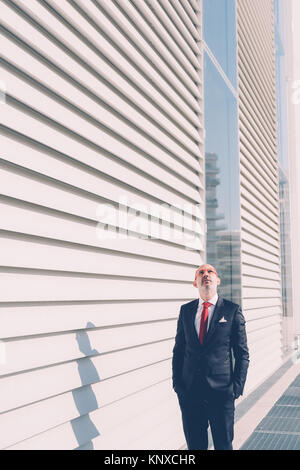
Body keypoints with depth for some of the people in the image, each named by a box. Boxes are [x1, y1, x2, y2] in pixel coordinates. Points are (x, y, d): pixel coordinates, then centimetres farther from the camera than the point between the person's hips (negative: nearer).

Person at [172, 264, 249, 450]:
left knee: (224, 445, 10)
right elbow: (178, 349, 10)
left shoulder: (233, 310, -2)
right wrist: (177, 383, 3)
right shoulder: (186, 310, 6)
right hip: (189, 392, 3)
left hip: (221, 392, -2)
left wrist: (237, 387, -7)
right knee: (195, 445, 13)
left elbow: (242, 353, 0)